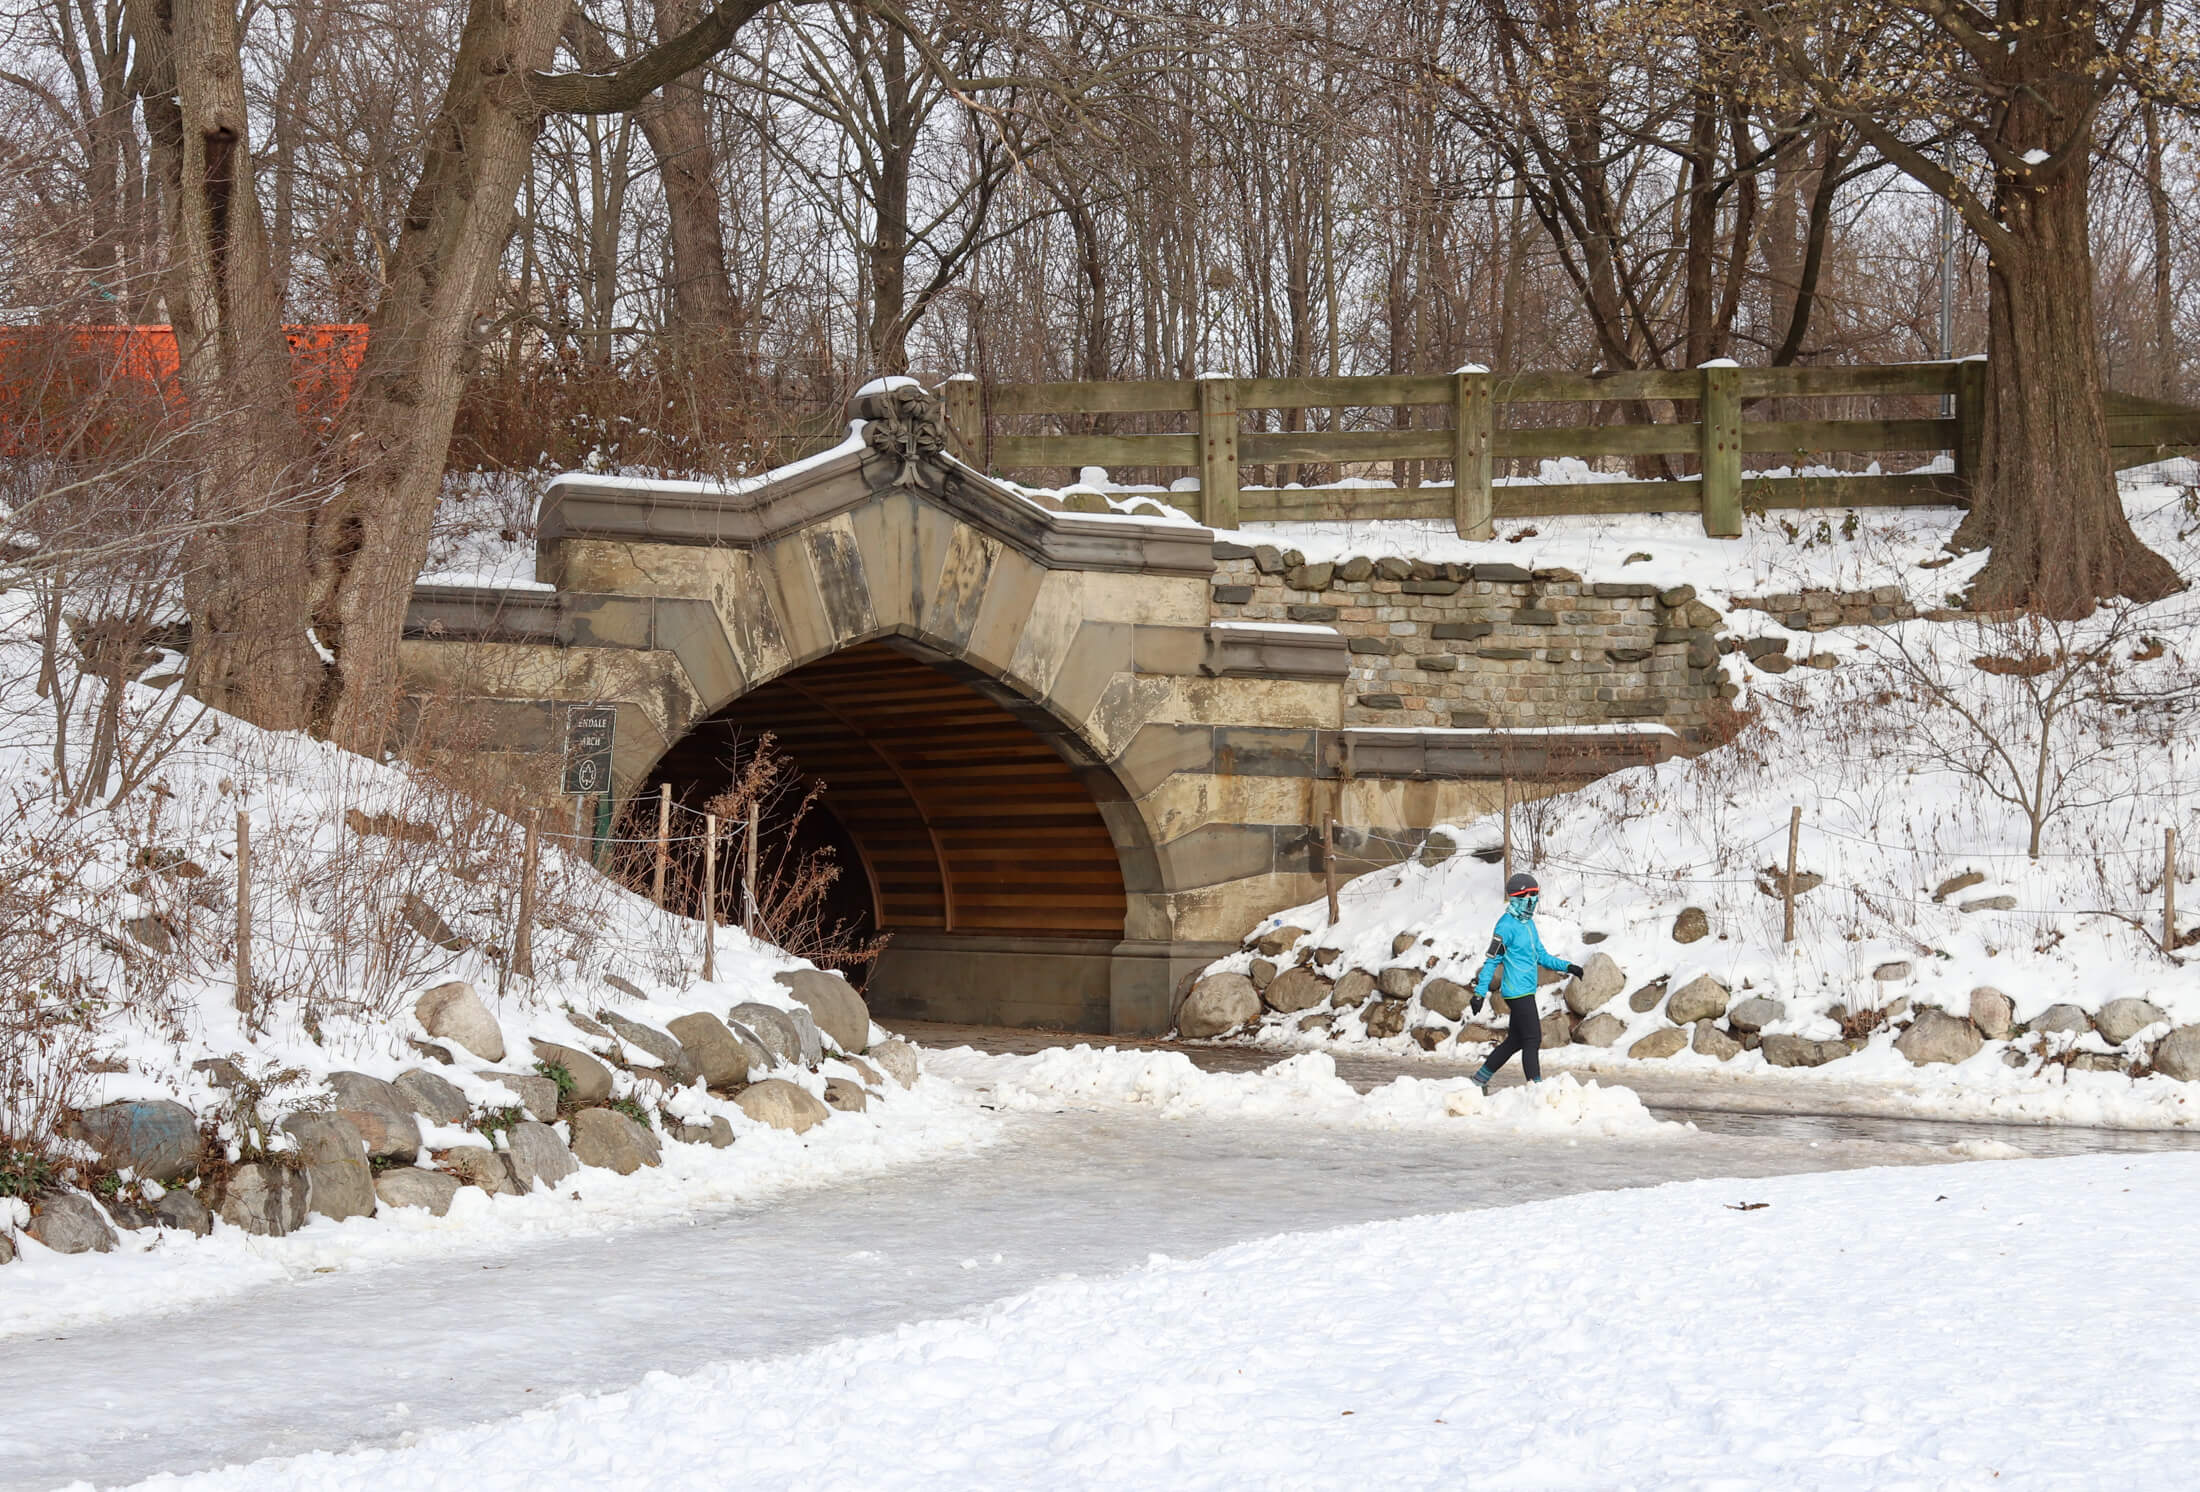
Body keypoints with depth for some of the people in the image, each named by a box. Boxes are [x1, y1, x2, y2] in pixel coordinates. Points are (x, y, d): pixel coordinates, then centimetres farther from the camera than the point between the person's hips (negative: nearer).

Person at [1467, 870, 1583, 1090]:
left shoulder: (1528, 923, 14)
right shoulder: (1507, 925, -14)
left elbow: (1541, 955, 21)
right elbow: (1492, 959, -15)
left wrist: (1567, 967, 10)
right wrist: (1480, 992, -18)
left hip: (1526, 991, 10)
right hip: (1517, 991, -10)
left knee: (1515, 1040, 14)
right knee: (1533, 1039, -9)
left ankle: (1480, 1080, 24)